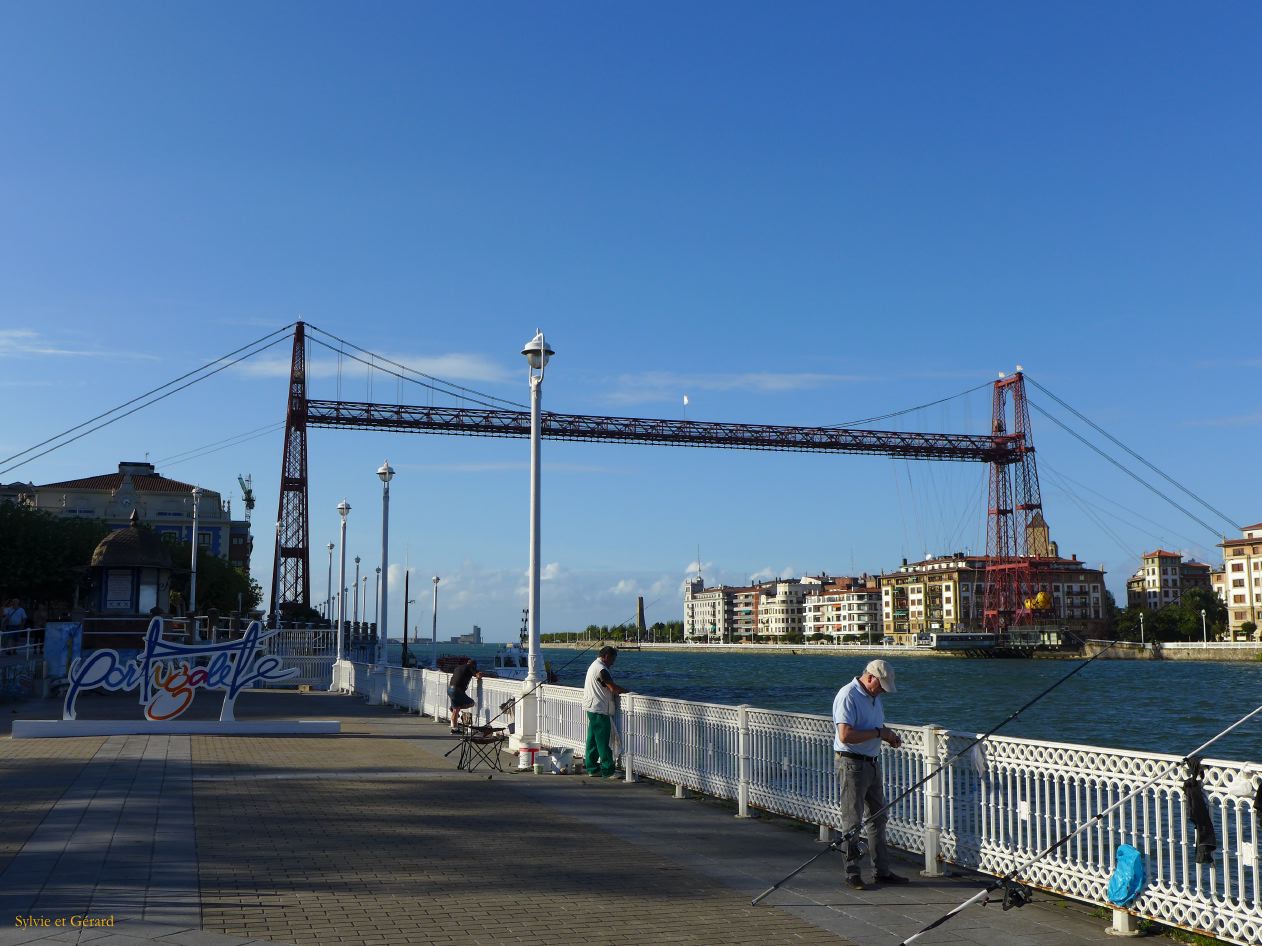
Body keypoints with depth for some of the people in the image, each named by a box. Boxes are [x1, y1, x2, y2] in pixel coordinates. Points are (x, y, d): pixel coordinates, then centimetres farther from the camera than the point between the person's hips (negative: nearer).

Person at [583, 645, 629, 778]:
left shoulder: (594, 666, 16)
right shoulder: (601, 669, -17)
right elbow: (613, 688, -20)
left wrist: (617, 691, 10)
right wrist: (628, 691, -8)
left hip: (592, 708, 11)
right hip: (599, 709, -11)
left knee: (593, 740, 12)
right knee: (603, 741, -7)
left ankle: (592, 768, 17)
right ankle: (608, 771, -5)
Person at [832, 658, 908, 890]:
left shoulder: (873, 697, 13)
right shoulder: (848, 696, -17)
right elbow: (845, 735, -27)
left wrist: (889, 735, 5)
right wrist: (878, 733, -20)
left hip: (872, 763, 10)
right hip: (852, 764, -9)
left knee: (879, 817, 13)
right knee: (852, 820, -3)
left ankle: (882, 870, 22)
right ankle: (852, 873, 5)